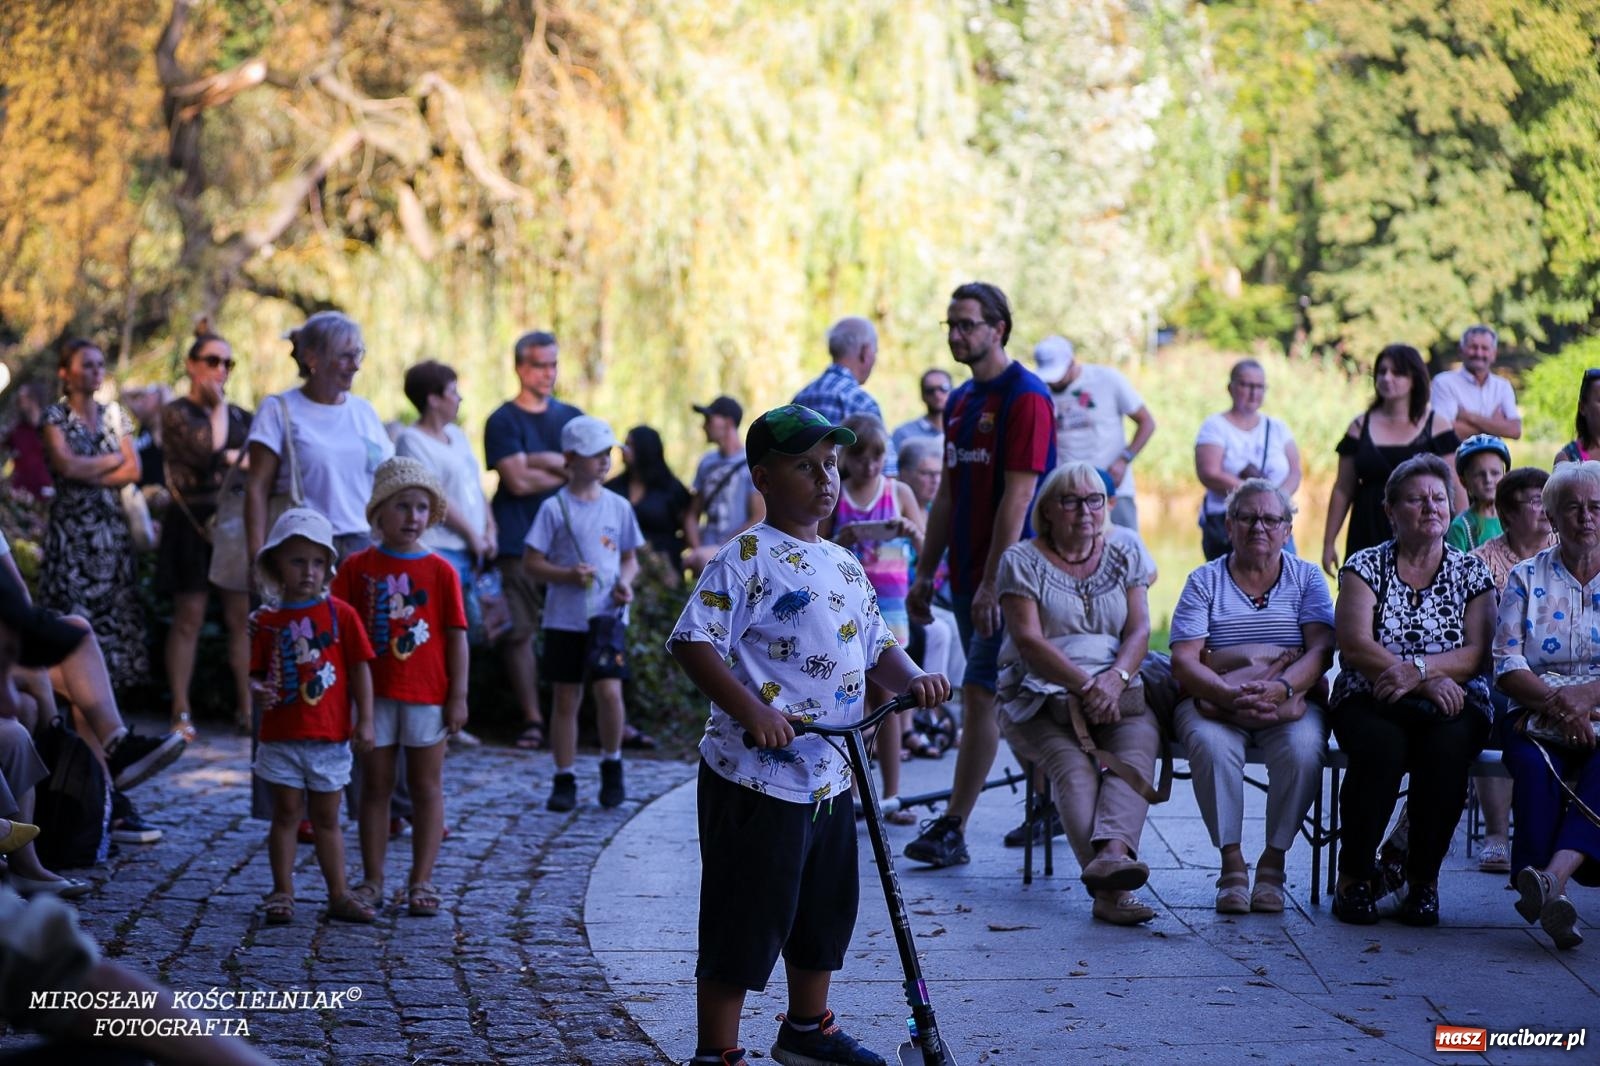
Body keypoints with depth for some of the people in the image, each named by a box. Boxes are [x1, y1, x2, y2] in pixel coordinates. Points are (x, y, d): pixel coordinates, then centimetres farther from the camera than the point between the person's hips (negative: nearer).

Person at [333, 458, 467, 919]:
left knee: (426, 789, 6)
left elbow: (457, 636, -1)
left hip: (427, 695, -1)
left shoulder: (440, 571, -1)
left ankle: (421, 882, 13)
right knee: (375, 786, 8)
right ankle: (372, 882, 16)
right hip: (374, 694, 1)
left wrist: (458, 696, -5)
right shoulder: (358, 567, 0)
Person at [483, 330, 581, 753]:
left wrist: (543, 460, -12)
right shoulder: (503, 421, 1)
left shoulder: (570, 417, 14)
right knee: (520, 632, -3)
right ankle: (533, 721, 3)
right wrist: (569, 470, -3)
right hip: (520, 543, -3)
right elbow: (519, 481, -11)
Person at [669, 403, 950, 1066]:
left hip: (830, 778, 8)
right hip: (757, 776, -8)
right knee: (745, 921, -1)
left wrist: (911, 679, -3)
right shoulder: (749, 558, -13)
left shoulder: (843, 564, 13)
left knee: (825, 912, 20)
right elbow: (693, 643, -20)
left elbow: (875, 647, 19)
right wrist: (751, 711, -30)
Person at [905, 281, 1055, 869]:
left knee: (979, 694, -10)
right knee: (1010, 697, 13)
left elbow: (1017, 496, -18)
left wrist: (993, 582, -21)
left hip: (1006, 577, -9)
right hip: (966, 577, 9)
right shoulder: (960, 401, 15)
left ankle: (952, 829, -9)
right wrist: (925, 572, 15)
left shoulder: (1025, 397, -12)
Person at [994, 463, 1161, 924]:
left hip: (1118, 692, 3)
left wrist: (1115, 680, -15)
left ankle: (1112, 852, -57)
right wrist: (1086, 685, -19)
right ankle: (1110, 886, -52)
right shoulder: (1022, 560, 5)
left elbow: (1138, 630, 6)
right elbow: (1029, 641, -6)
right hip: (1042, 697, -3)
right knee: (1073, 769, -31)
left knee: (1138, 749, -31)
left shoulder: (1125, 554, 16)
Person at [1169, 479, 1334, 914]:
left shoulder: (1307, 577, 11)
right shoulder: (1205, 581, 8)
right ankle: (1231, 861, -21)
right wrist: (1230, 694, -23)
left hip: (1291, 700, 1)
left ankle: (1273, 861, -17)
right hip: (1214, 699, 0)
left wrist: (1279, 688, -24)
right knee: (1212, 745, -33)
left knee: (1303, 748, -32)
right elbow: (1184, 661, -3)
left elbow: (1321, 650, -4)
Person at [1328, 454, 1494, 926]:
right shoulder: (1365, 566, 6)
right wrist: (1428, 682, -16)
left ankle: (1425, 877, -18)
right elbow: (1354, 644, -7)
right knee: (1382, 748, -35)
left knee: (1446, 749, -34)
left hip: (1453, 707, 1)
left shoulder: (1471, 572, 11)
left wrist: (1417, 668, -18)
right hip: (1370, 703, -1)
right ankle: (1355, 875, -18)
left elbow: (1478, 654, -1)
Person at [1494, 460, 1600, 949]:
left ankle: (1552, 878, -53)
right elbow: (1507, 664, 2)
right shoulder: (1527, 577, 12)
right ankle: (1553, 892, -41)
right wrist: (1556, 701, -16)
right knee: (1536, 765, -34)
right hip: (1536, 715, 1)